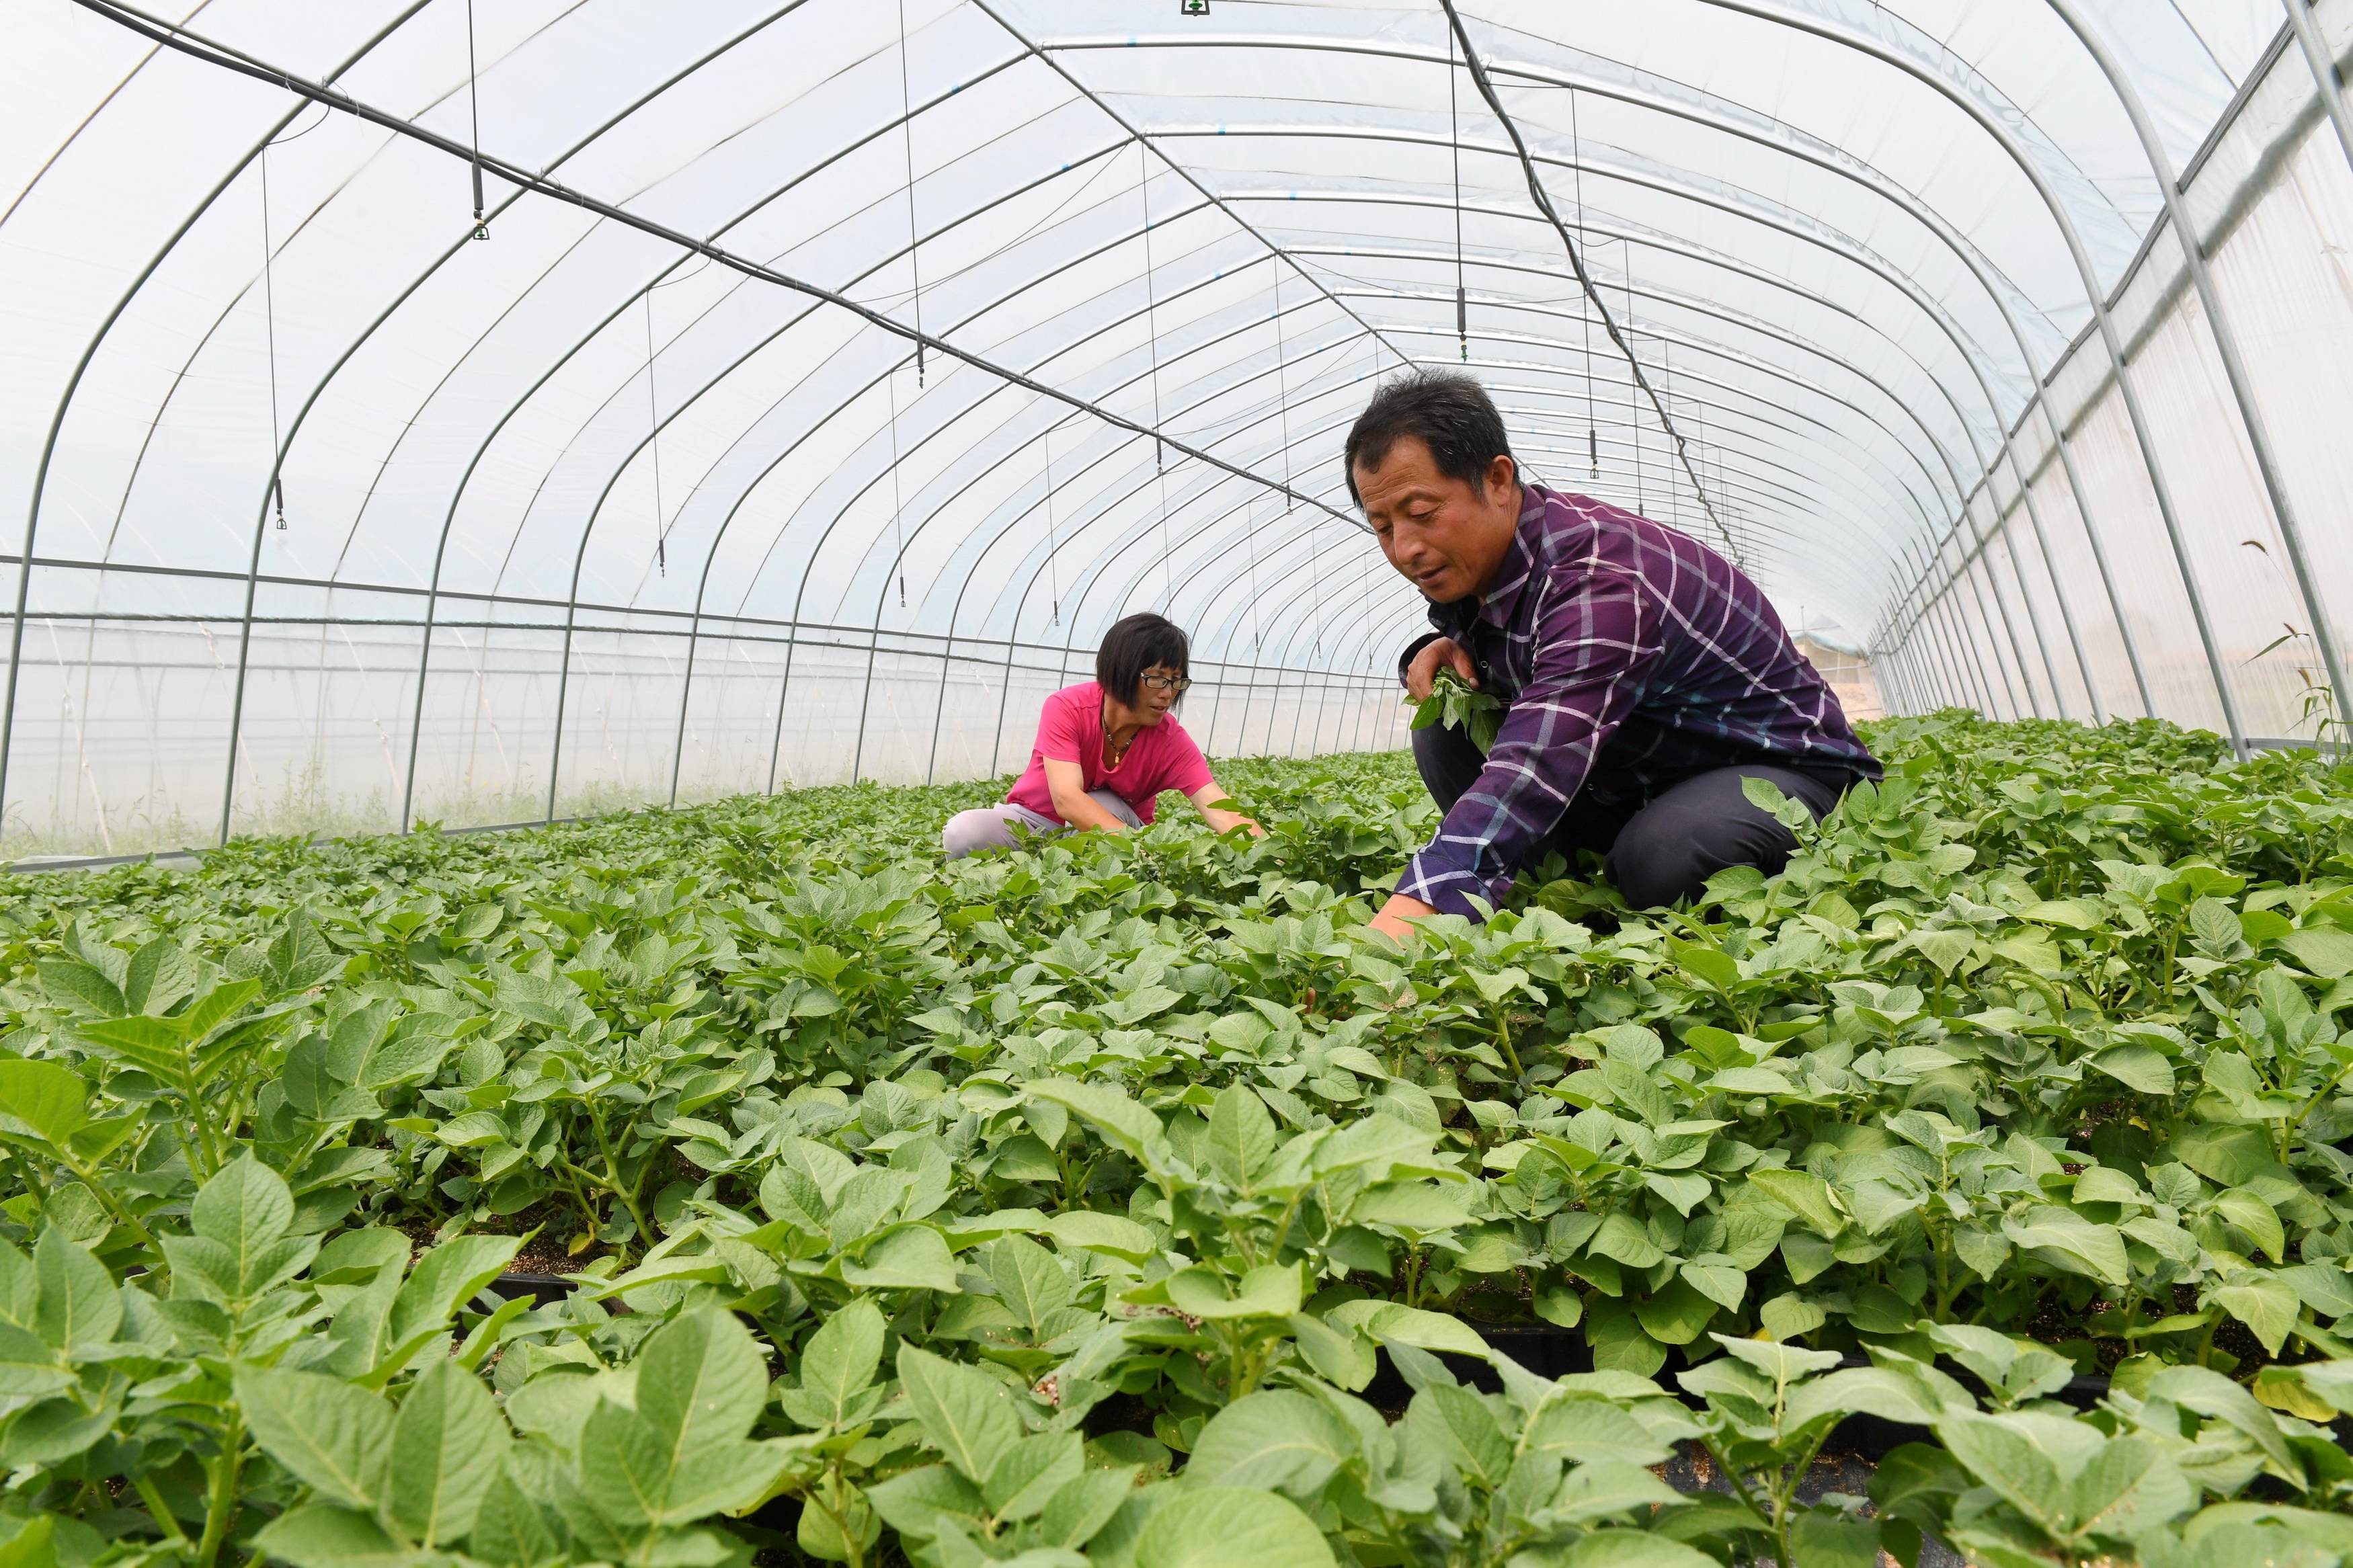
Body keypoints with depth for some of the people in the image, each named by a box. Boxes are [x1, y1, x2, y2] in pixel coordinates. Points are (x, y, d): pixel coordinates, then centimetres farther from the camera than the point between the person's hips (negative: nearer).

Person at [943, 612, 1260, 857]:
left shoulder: (1172, 741, -21)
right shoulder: (1066, 708, -25)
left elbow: (1222, 813, -32)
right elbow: (1067, 799, -38)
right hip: (1036, 817, -1)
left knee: (1108, 805, -34)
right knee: (963, 832, -30)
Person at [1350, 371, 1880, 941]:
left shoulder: (1599, 581, -33)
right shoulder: (1463, 562, -7)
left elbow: (1533, 771, -48)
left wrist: (1395, 927, -61)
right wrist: (1439, 653, -15)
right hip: (1638, 776, 7)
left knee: (1657, 859, -39)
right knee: (1444, 732, -12)